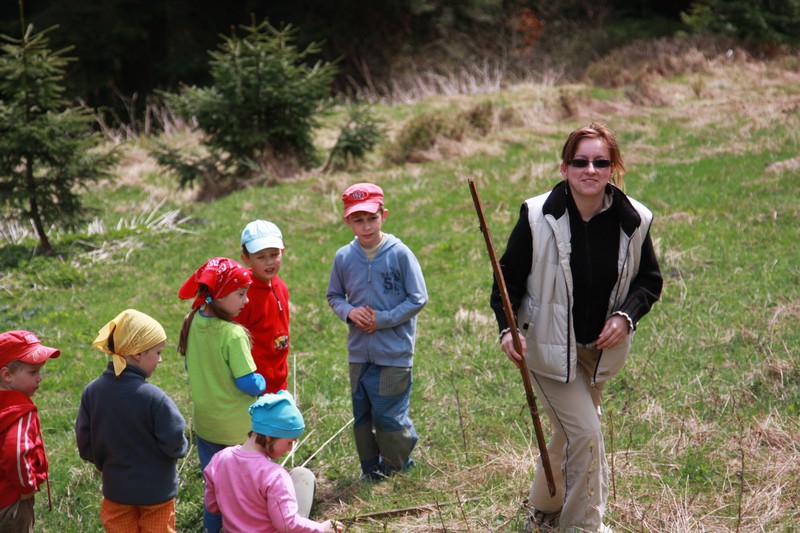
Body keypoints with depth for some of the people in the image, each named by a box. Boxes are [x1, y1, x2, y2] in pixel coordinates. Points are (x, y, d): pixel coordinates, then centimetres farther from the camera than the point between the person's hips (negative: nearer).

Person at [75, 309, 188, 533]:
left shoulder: (91, 392, -10)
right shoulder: (154, 398, -25)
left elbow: (85, 447, -4)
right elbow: (174, 444, -21)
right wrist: (182, 447, 2)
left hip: (116, 489, 4)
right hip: (156, 490, -4)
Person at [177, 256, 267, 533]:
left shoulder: (193, 323, -4)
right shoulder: (232, 335, -27)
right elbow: (249, 383, -25)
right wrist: (262, 382, -4)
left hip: (204, 423, 7)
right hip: (235, 428, -7)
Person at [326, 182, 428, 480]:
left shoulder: (400, 254, -10)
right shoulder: (344, 257, 2)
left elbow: (418, 299, -7)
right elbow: (334, 296, 15)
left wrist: (382, 320, -13)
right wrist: (349, 312, -7)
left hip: (395, 353, -4)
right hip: (359, 352, 4)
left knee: (389, 416, -2)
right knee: (362, 416, 10)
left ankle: (398, 464, 21)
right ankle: (370, 469, 26)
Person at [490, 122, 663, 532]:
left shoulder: (634, 220, -9)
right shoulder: (537, 217, -17)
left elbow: (649, 280, 4)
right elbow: (508, 278, -9)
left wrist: (626, 316, -14)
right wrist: (507, 329, -24)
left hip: (600, 348, 4)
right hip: (548, 346, -4)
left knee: (569, 432, 20)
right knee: (585, 433, -13)